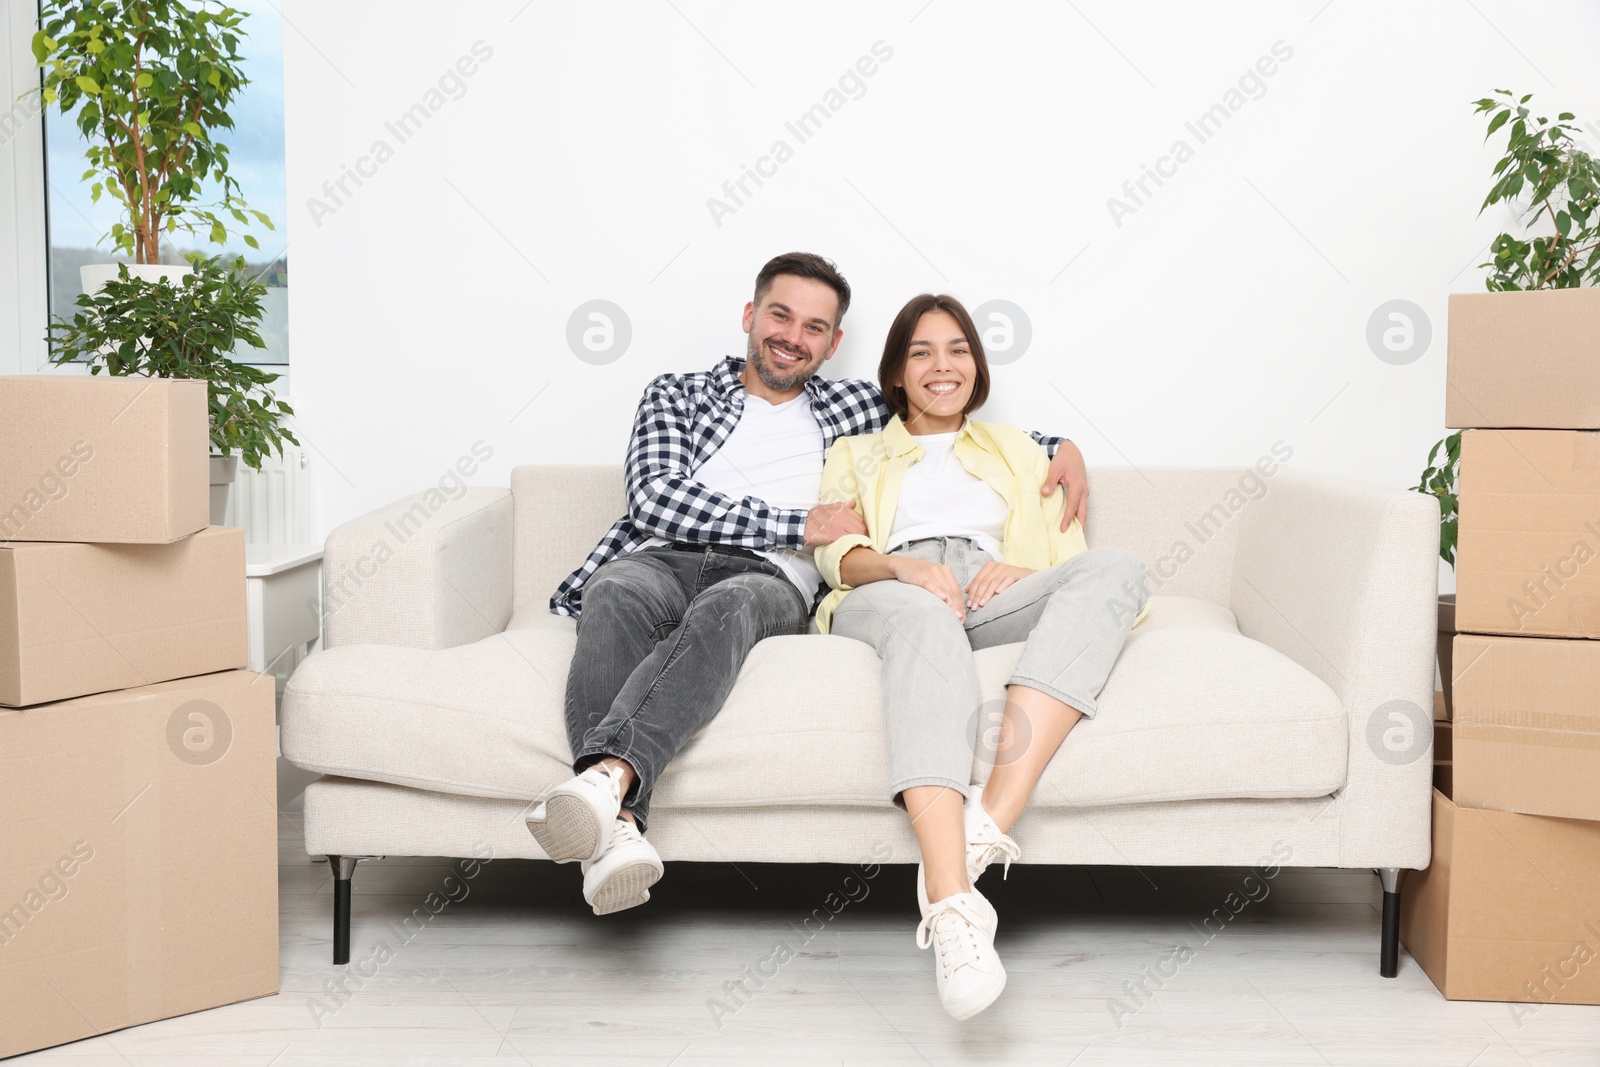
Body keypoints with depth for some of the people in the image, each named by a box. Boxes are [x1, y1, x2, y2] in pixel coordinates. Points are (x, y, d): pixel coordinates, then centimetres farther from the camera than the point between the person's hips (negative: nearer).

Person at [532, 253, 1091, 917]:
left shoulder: (851, 409, 29)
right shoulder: (677, 395, 22)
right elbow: (655, 497, 4)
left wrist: (1058, 446, 21)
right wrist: (798, 526, 0)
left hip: (769, 583, 0)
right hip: (662, 560, 0)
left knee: (727, 608, -39)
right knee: (618, 592, -38)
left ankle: (607, 775, -60)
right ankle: (616, 827, -55)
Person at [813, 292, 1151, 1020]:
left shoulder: (1015, 449, 36)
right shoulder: (856, 454, 32)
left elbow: (1073, 556, 21)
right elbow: (835, 552, 12)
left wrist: (1023, 572, -4)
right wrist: (901, 566, -11)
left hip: (999, 597, 2)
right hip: (891, 600, -2)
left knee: (1116, 569, -32)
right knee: (925, 616, -42)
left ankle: (990, 821, -49)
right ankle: (952, 906, -59)